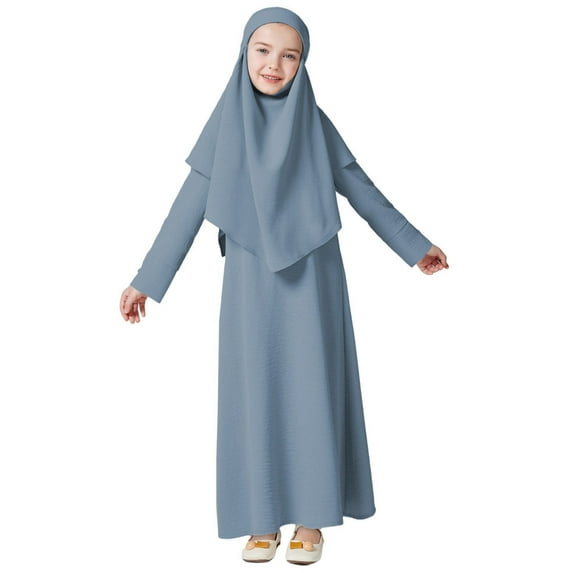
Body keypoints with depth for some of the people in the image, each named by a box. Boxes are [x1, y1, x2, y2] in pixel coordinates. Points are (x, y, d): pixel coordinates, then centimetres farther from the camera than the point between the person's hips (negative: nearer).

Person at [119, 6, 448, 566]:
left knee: (310, 387, 1)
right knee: (255, 391, 3)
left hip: (309, 277, 0)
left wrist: (415, 246, 13)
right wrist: (148, 280, 1)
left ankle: (310, 518, 13)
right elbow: (190, 205, 3)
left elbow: (361, 190, 10)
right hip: (251, 280, 1)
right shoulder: (225, 123, 3)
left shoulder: (314, 122, 3)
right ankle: (263, 519, 15)